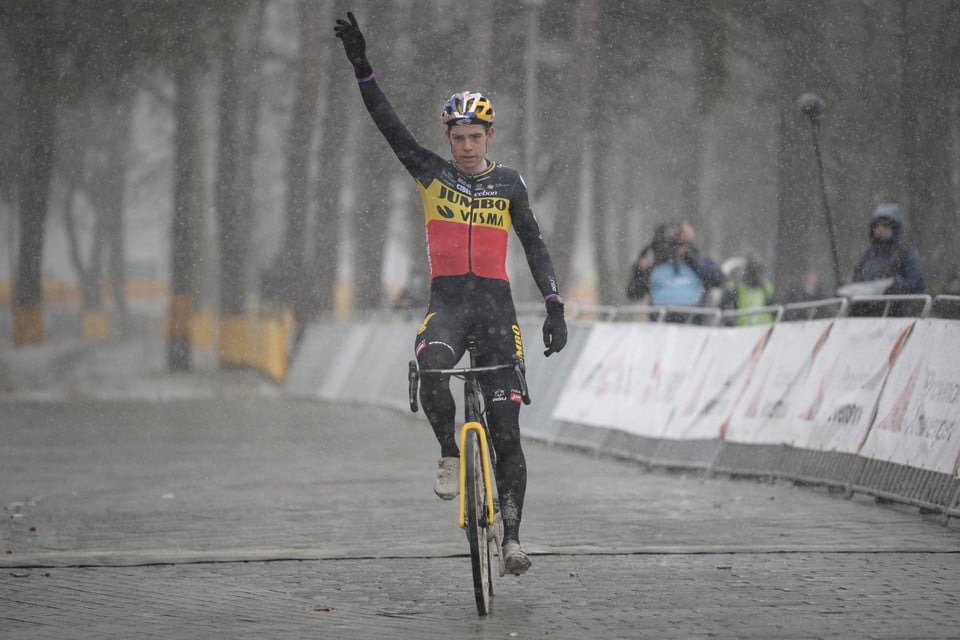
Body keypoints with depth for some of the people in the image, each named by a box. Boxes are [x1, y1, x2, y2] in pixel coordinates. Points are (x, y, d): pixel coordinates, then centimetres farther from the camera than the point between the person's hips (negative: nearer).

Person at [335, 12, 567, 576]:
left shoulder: (508, 183, 5)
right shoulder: (432, 174, 6)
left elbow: (534, 244, 5)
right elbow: (390, 125, -2)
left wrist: (555, 306, -6)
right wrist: (362, 66, -13)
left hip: (496, 305, 0)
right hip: (447, 301, 0)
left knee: (506, 427, -3)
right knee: (430, 368, -36)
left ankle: (512, 537, 4)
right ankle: (450, 456, -12)